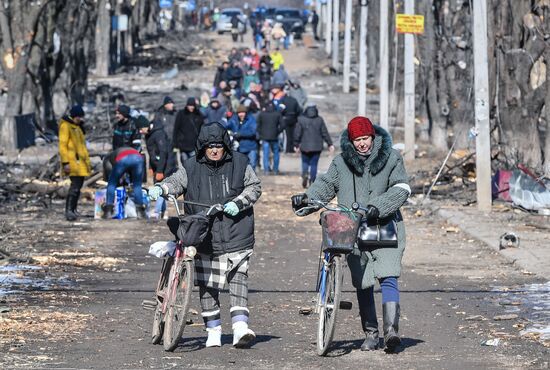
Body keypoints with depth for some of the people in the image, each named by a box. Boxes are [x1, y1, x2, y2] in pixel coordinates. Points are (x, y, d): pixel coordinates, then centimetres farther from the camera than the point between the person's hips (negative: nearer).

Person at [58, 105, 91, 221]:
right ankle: (68, 210, -17)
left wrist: (87, 161, 26)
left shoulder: (77, 126, 20)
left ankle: (73, 209, 18)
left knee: (78, 185, 10)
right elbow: (62, 145, -14)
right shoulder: (65, 126, -9)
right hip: (73, 161, -9)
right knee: (75, 186, -16)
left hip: (80, 161, 9)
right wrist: (65, 162, -20)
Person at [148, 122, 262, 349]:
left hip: (237, 236, -1)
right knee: (207, 285, 4)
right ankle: (213, 330, 13)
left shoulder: (239, 164, 4)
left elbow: (254, 187, 8)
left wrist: (238, 203, -8)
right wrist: (160, 189, -25)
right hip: (205, 238, 1)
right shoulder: (192, 168, 5)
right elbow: (177, 181, -4)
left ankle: (240, 325, -14)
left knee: (238, 277, -11)